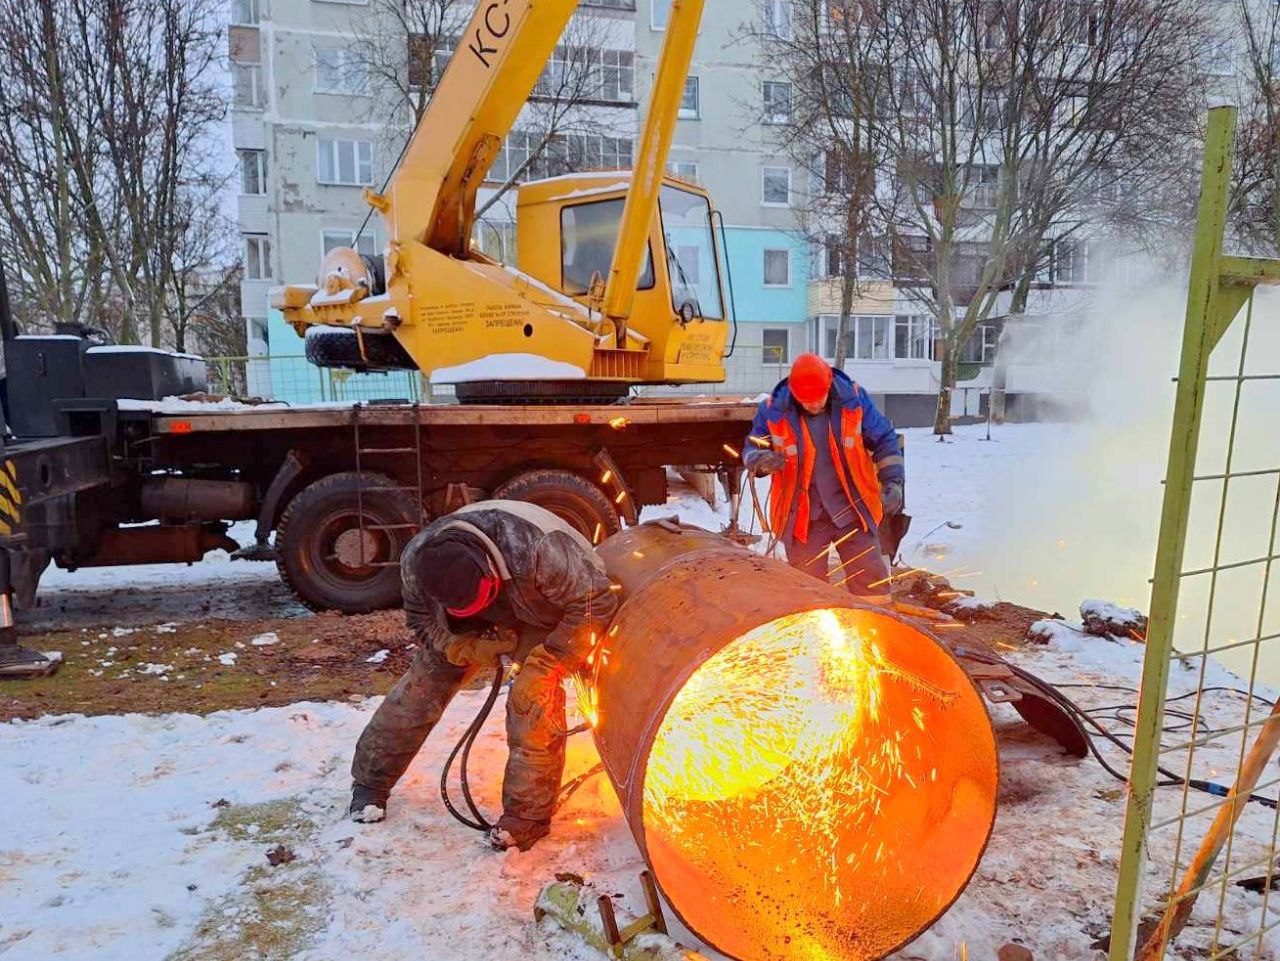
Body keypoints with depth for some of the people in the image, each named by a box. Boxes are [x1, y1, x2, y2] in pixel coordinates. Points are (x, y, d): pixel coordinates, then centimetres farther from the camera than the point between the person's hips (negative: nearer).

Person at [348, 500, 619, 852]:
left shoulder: (537, 550, -44)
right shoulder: (416, 560, -28)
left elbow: (597, 603, -35)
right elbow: (422, 620, -9)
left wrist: (544, 665, -34)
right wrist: (468, 649, -27)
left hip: (545, 620, -4)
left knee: (533, 701, -21)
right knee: (422, 683, -2)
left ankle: (527, 817, -4)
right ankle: (369, 782, 19)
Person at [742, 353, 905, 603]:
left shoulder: (853, 398, -6)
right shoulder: (773, 410, -9)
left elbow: (884, 440, 4)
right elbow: (751, 449, 1)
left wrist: (893, 481, -6)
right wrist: (762, 460, -22)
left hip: (854, 510, 1)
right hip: (803, 516, 0)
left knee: (872, 583, 6)